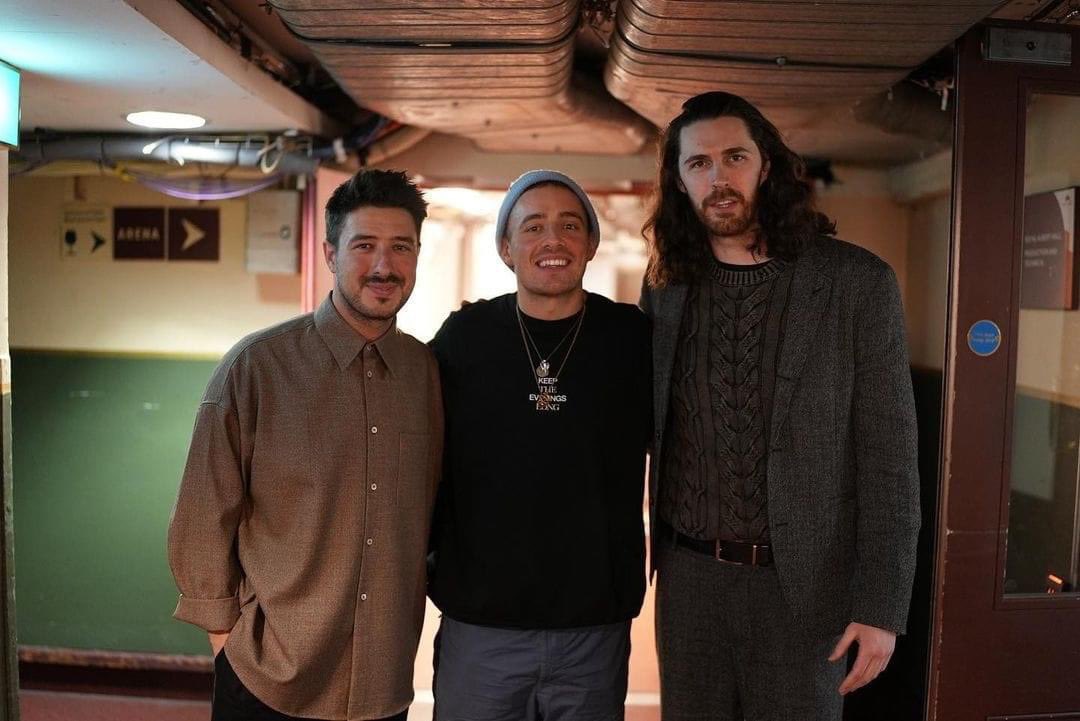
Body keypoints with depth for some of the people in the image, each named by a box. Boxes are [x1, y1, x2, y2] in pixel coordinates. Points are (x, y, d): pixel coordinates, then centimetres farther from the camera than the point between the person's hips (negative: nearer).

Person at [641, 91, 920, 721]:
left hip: (802, 582, -3)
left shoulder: (859, 283, -8)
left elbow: (888, 455, -7)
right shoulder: (666, 286, 3)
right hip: (688, 575, 3)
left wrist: (881, 604, -10)